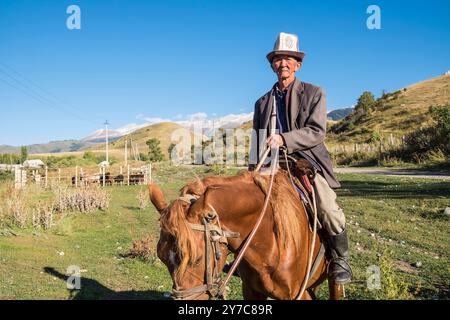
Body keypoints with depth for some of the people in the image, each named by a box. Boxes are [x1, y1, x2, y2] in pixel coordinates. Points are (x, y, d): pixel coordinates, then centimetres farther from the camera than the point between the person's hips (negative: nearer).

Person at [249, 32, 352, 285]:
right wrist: (253, 170, 7)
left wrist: (283, 139, -21)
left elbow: (317, 132, -7)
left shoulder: (314, 93, 5)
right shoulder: (262, 102, 17)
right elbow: (257, 141, 20)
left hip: (309, 162, -4)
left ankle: (340, 262, 2)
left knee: (329, 211, -22)